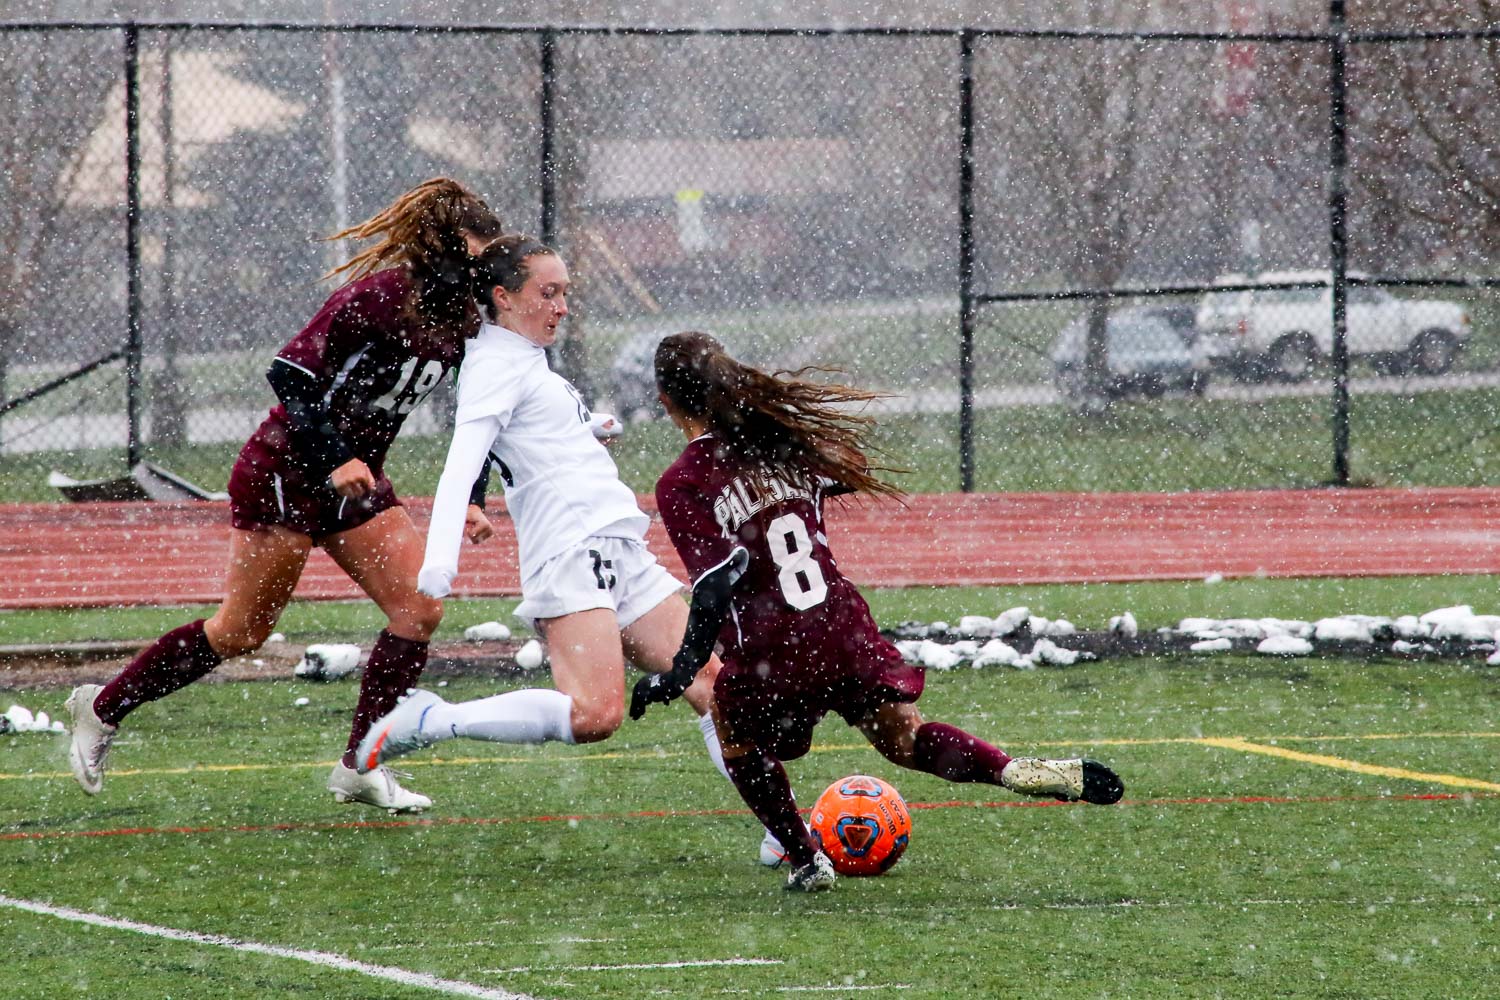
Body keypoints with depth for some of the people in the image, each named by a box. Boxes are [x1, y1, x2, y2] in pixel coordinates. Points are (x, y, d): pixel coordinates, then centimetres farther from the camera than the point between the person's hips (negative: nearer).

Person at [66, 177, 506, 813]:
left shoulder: (460, 321, 2)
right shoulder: (378, 296, -22)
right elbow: (289, 374, -22)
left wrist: (471, 499, 0)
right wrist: (333, 460, -28)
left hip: (354, 477, 8)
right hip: (285, 470, -8)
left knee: (419, 609, -7)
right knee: (242, 631, 0)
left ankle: (359, 769, 0)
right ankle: (103, 707, 18)